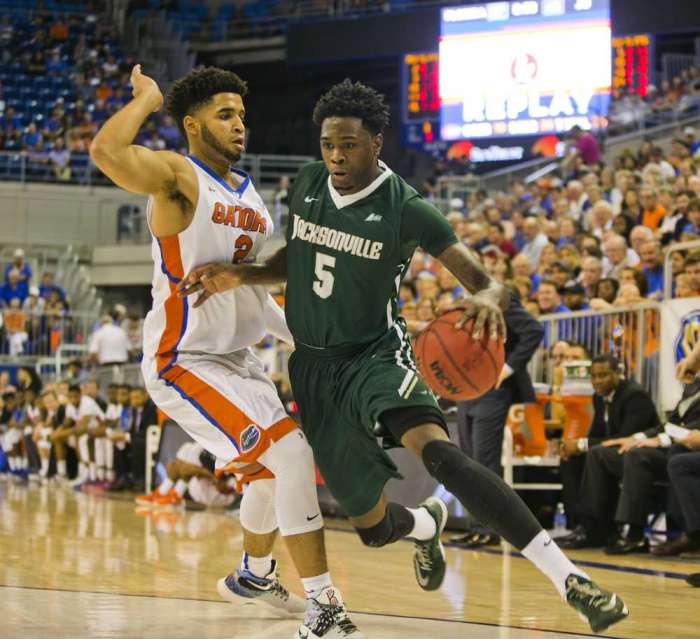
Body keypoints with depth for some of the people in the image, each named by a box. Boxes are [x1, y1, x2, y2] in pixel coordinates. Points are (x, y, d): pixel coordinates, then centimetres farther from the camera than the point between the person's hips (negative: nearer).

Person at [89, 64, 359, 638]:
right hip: (184, 363, -9)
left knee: (276, 468, 24)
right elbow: (106, 151, -36)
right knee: (292, 453, -20)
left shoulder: (249, 194, 11)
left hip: (238, 357, 10)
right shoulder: (178, 177, -15)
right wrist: (145, 99, -20)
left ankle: (254, 576, 51)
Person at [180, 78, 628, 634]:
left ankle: (568, 579, -44)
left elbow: (488, 283, -15)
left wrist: (488, 300, -40)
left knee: (437, 451, -36)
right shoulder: (307, 186, 2)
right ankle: (427, 526, 51)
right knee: (371, 525, 10)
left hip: (376, 357, -5)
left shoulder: (406, 209, -13)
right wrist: (238, 275, 0)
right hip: (314, 366, 5)